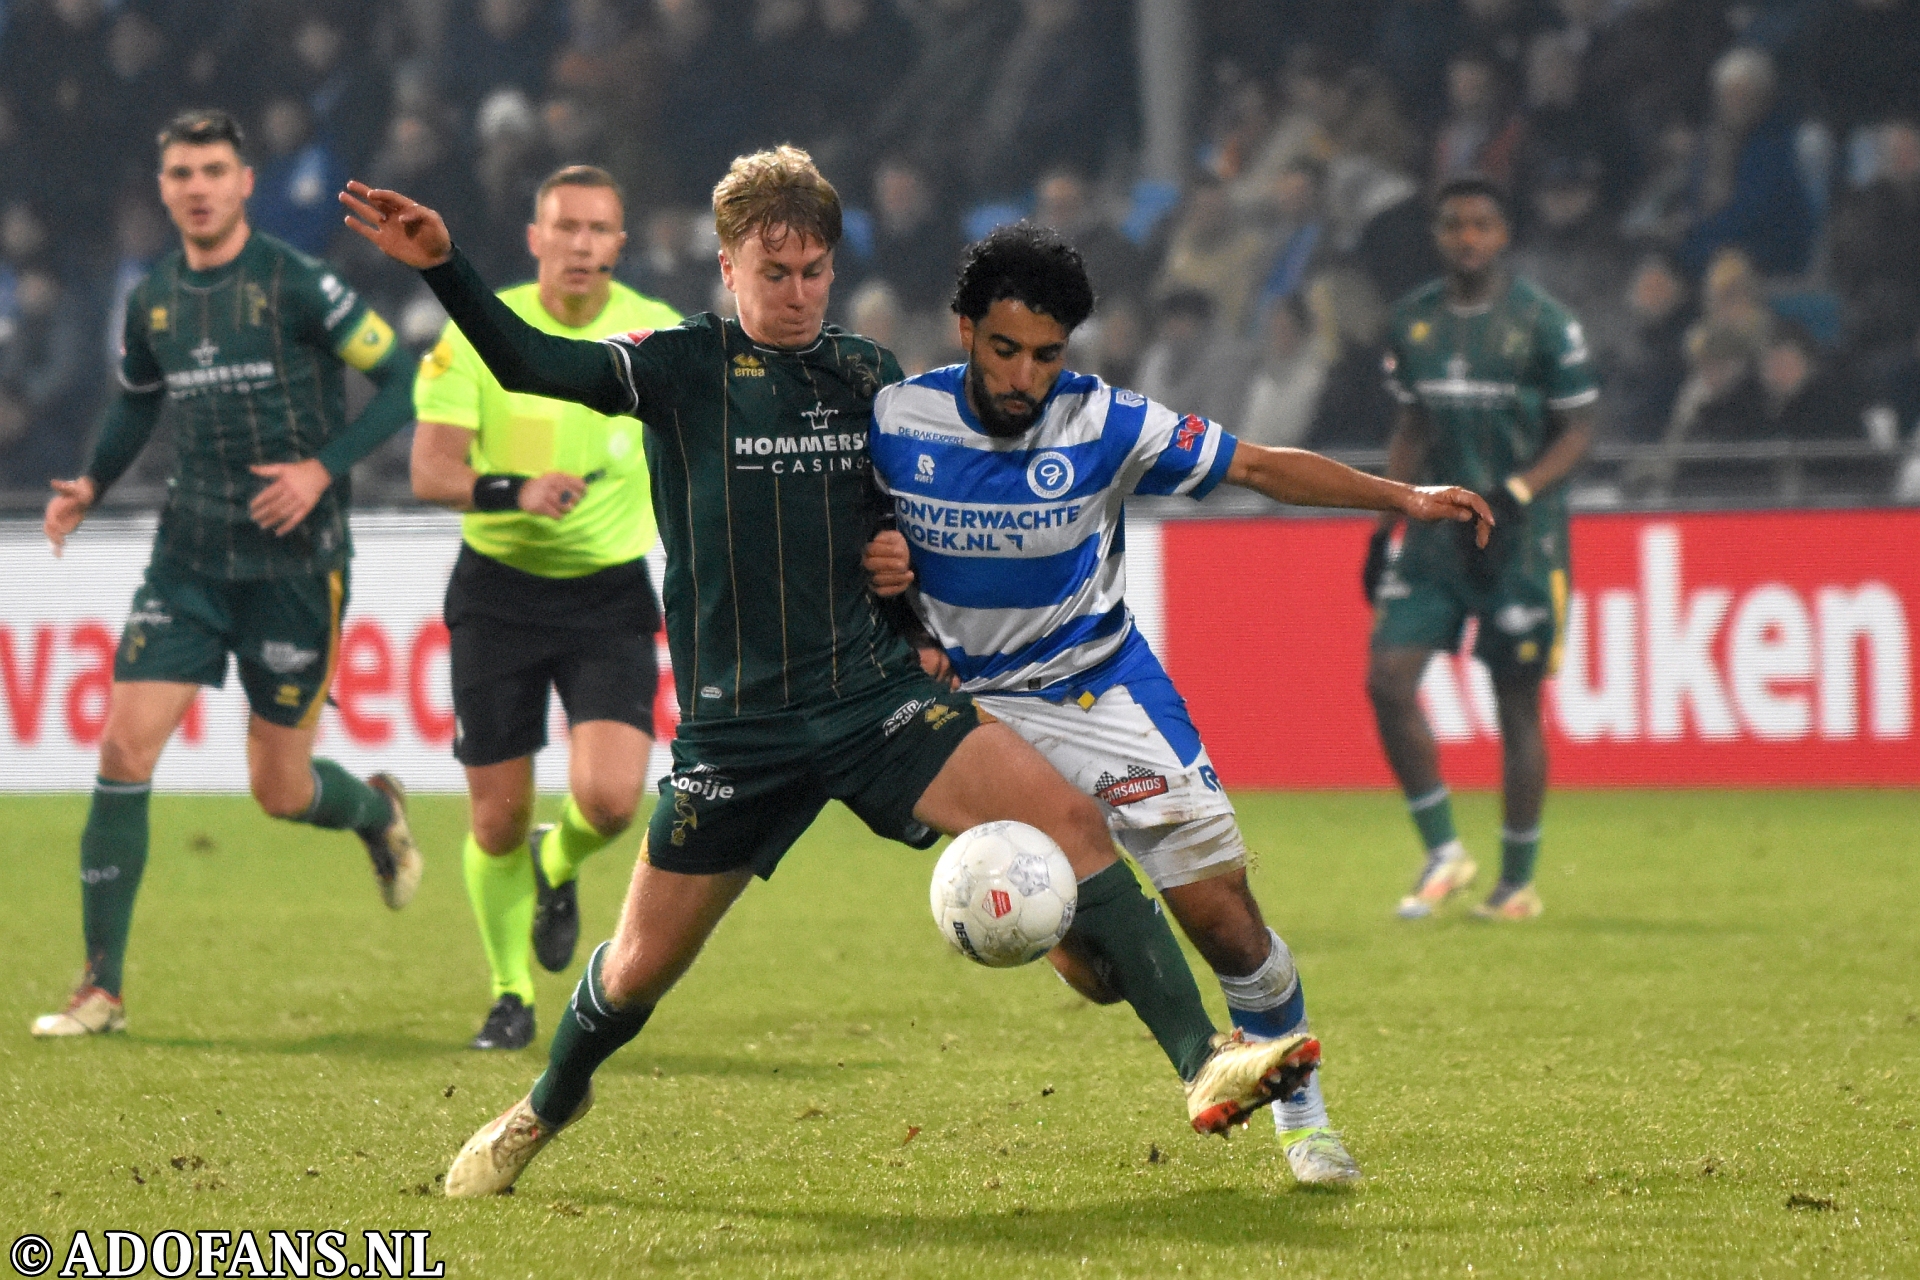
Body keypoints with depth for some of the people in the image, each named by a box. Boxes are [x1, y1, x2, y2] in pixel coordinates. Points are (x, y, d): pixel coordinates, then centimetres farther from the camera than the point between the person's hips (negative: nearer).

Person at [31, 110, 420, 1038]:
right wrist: (92, 485, 8)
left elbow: (403, 382, -7)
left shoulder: (297, 287, -10)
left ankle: (376, 811, 41)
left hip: (295, 565, -4)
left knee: (280, 790, 3)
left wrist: (324, 468, -18)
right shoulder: (151, 301, 6)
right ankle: (101, 987, -2)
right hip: (190, 559, 4)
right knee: (124, 751, -10)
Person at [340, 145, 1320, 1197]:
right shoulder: (684, 366, -4)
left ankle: (1203, 1064, -17)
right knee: (641, 965, 6)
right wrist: (440, 267, -35)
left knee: (1069, 818, -17)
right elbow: (531, 364, -20)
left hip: (875, 695, 3)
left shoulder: (867, 374, 8)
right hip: (735, 726, -3)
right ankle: (545, 1110, 38)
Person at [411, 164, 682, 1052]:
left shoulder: (658, 332, -4)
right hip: (499, 588, 0)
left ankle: (558, 867, 19)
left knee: (610, 799, -18)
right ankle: (511, 995, 25)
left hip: (609, 592, 0)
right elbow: (431, 472, -15)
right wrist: (516, 491, -32)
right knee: (498, 821, 2)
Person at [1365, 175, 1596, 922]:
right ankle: (1443, 854, 2)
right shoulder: (1412, 322, 8)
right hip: (1435, 527, 4)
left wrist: (1517, 492, -19)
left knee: (1517, 703, 1)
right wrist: (1385, 524, 12)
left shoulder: (1541, 321, -7)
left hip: (1521, 536, -4)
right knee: (1388, 679, -10)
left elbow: (1577, 431, -5)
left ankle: (1518, 883, 13)